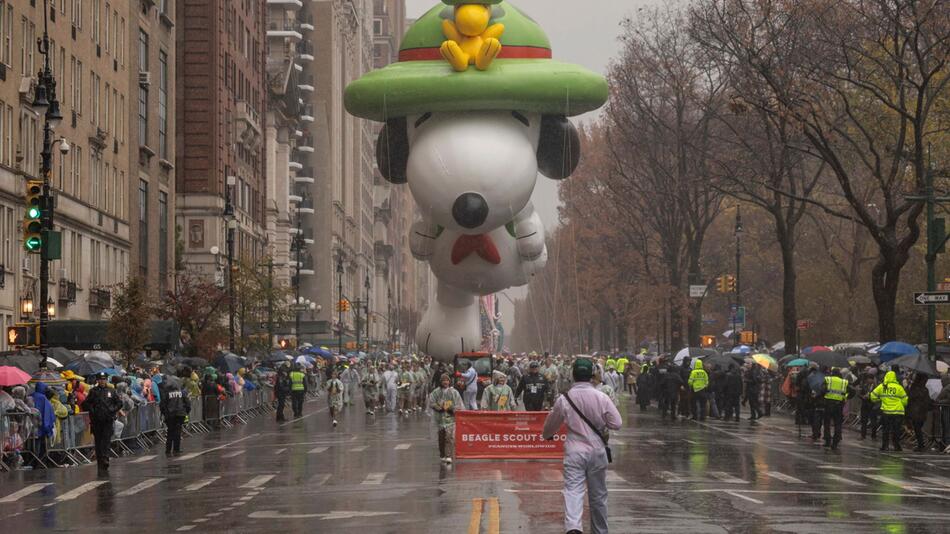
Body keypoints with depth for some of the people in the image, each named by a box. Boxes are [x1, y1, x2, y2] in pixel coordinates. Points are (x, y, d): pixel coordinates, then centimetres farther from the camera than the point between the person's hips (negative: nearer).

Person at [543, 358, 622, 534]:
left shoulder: (564, 399, -5)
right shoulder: (601, 398, -8)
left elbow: (552, 423, 11)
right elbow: (616, 423, -8)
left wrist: (547, 435, 33)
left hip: (574, 451, -1)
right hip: (597, 450, 1)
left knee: (573, 490, -8)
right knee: (598, 495, 14)